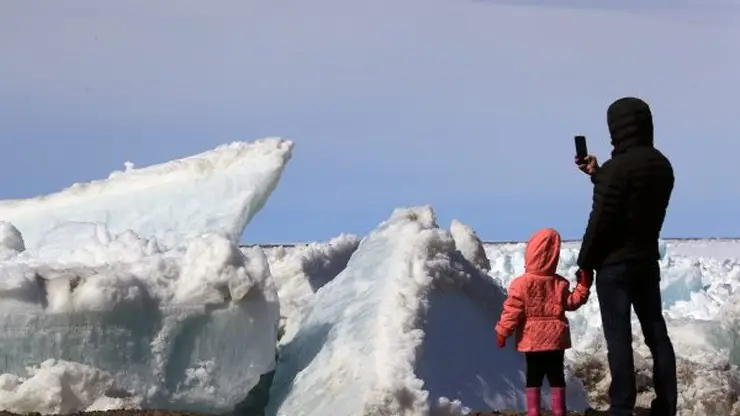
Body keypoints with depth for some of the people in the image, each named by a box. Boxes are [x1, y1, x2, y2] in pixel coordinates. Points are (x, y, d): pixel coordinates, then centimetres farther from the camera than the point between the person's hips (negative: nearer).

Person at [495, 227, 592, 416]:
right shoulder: (560, 284, 0)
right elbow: (571, 303, 7)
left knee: (533, 376, 4)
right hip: (556, 338, 2)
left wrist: (502, 331, -6)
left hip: (532, 340, -2)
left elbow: (513, 311, -12)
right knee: (556, 376, 9)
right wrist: (583, 287, 14)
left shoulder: (521, 283, -10)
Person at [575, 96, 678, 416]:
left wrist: (585, 264, -8)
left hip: (615, 262, -8)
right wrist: (597, 175, 22)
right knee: (656, 333, 10)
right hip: (648, 259, 8)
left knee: (619, 337, -5)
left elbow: (601, 220, -17)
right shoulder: (662, 165, 7)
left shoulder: (617, 167, -19)